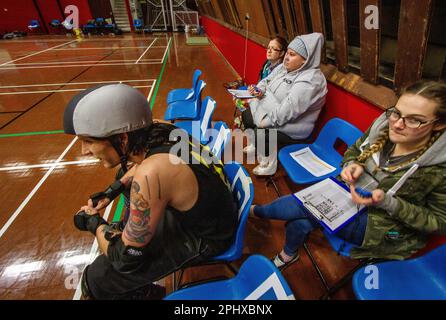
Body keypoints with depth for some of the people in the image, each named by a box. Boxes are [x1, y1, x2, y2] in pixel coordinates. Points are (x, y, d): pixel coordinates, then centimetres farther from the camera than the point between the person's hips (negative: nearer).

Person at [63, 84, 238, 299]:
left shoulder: (151, 175, -38)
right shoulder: (157, 131, -15)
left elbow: (126, 259, -22)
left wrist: (94, 223, -6)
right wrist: (112, 190, 7)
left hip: (205, 237, -7)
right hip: (210, 211, 7)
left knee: (97, 278, -3)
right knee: (132, 188, 24)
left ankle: (150, 293, 26)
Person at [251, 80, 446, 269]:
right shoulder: (384, 126, -10)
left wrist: (387, 203, -25)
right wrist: (351, 165, -16)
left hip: (381, 225, -4)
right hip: (349, 191, 4)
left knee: (297, 206, -19)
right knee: (299, 223, -17)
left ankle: (256, 210, 11)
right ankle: (288, 255, 17)